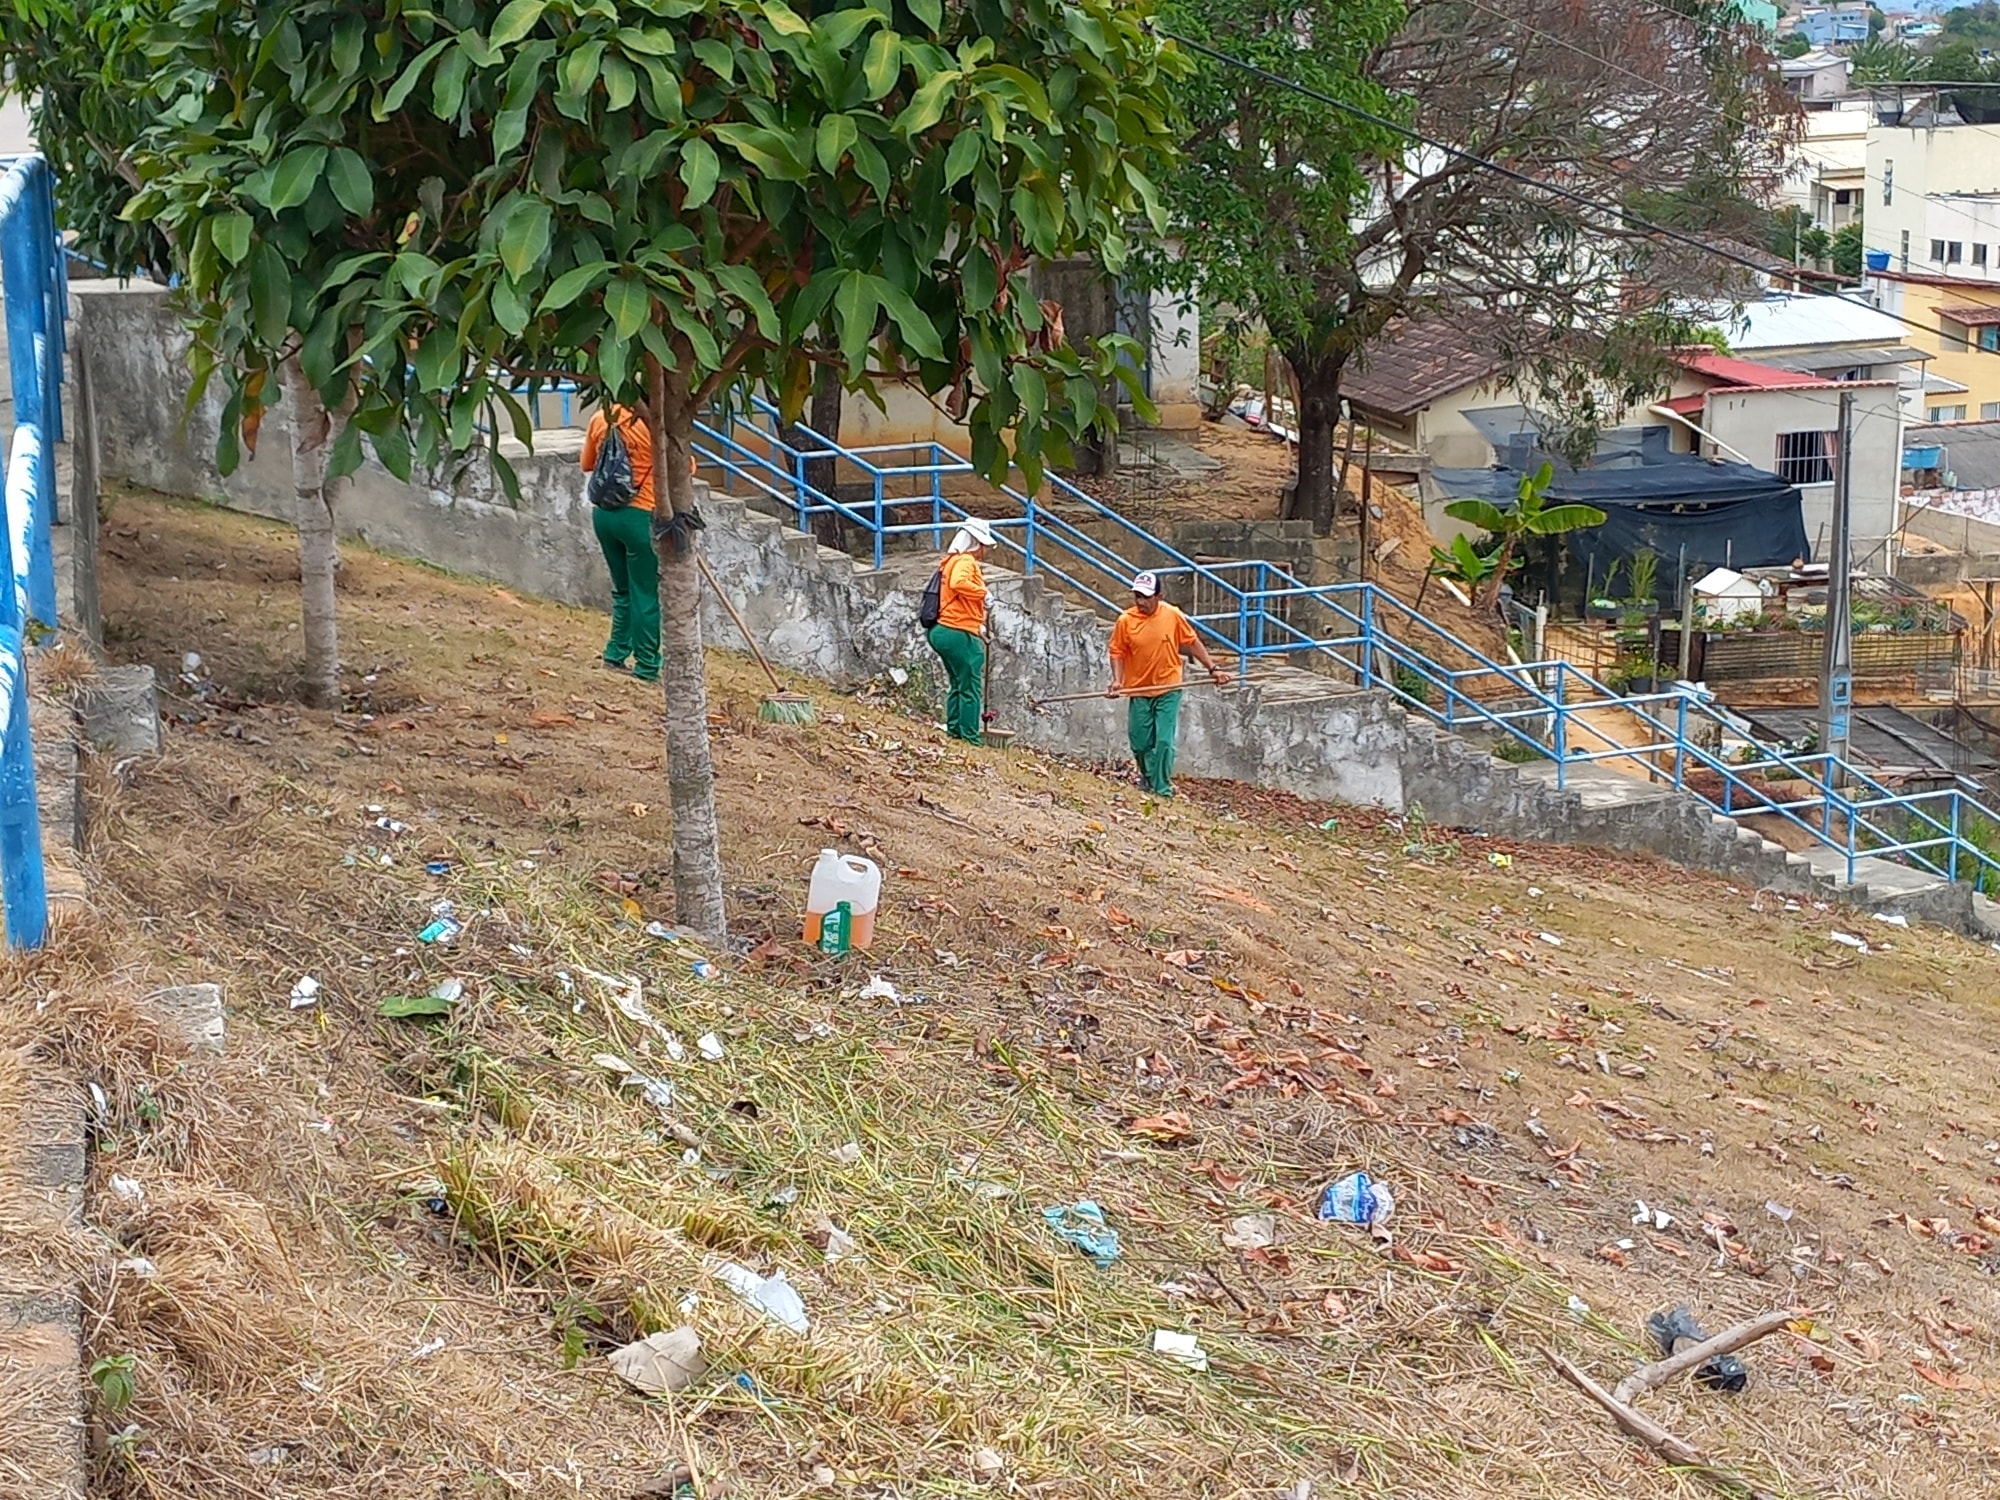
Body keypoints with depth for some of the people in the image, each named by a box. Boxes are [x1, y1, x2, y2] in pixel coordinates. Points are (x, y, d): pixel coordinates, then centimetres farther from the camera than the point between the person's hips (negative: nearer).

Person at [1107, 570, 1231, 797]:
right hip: (1138, 691, 1)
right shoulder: (1125, 621, -9)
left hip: (1168, 690, -1)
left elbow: (1192, 643, 2)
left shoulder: (1173, 616, -8)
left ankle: (1161, 788, 4)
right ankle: (1147, 777, 36)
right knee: (1140, 742, 10)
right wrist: (1117, 680, -14)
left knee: (1164, 742, -6)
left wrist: (1213, 668, 1)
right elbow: (1117, 652, 0)